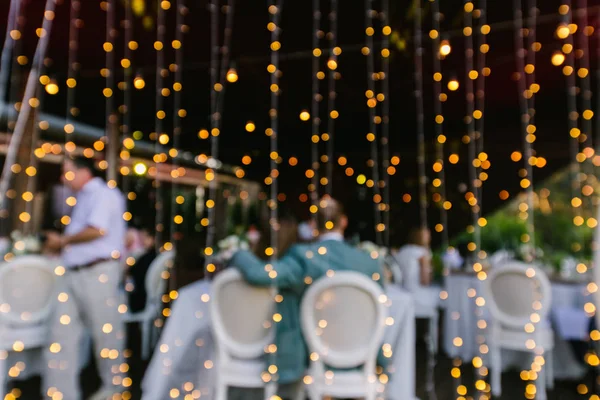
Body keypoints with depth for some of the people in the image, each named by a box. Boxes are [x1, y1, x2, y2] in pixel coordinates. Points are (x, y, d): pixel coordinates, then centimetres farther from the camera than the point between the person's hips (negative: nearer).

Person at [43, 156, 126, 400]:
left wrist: (63, 240, -7)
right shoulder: (83, 198, 21)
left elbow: (97, 230, -21)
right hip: (74, 273, 9)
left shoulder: (103, 194, -7)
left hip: (98, 272, -9)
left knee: (106, 332, 2)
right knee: (62, 332, 7)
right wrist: (60, 245, 7)